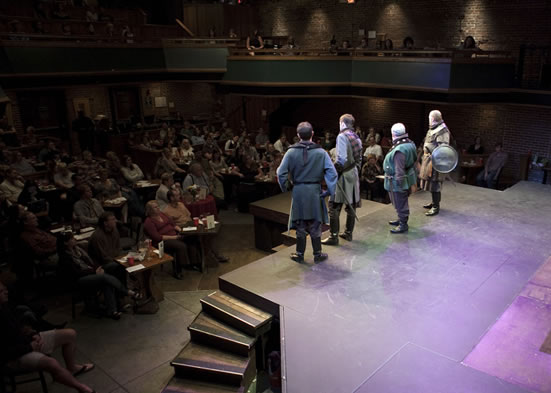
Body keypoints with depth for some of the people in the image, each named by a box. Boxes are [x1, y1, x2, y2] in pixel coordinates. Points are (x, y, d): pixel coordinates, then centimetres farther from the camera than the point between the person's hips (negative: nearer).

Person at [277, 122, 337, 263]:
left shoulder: (291, 152, -7)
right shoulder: (321, 152, -8)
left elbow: (281, 173, -9)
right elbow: (332, 173, -12)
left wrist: (285, 187, 5)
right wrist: (329, 191, -4)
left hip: (298, 192, 1)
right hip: (315, 192, 0)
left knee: (300, 225, 13)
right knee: (315, 226, 12)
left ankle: (299, 254, 22)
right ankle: (317, 254, 21)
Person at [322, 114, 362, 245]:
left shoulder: (342, 136, -13)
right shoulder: (357, 138, 10)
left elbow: (342, 159, -22)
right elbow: (359, 159, 11)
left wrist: (334, 171, -12)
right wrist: (356, 171, 17)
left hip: (343, 175, -8)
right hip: (354, 175, 8)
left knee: (334, 206, -3)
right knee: (351, 205, 14)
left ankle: (334, 236, -2)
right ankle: (348, 233, 24)